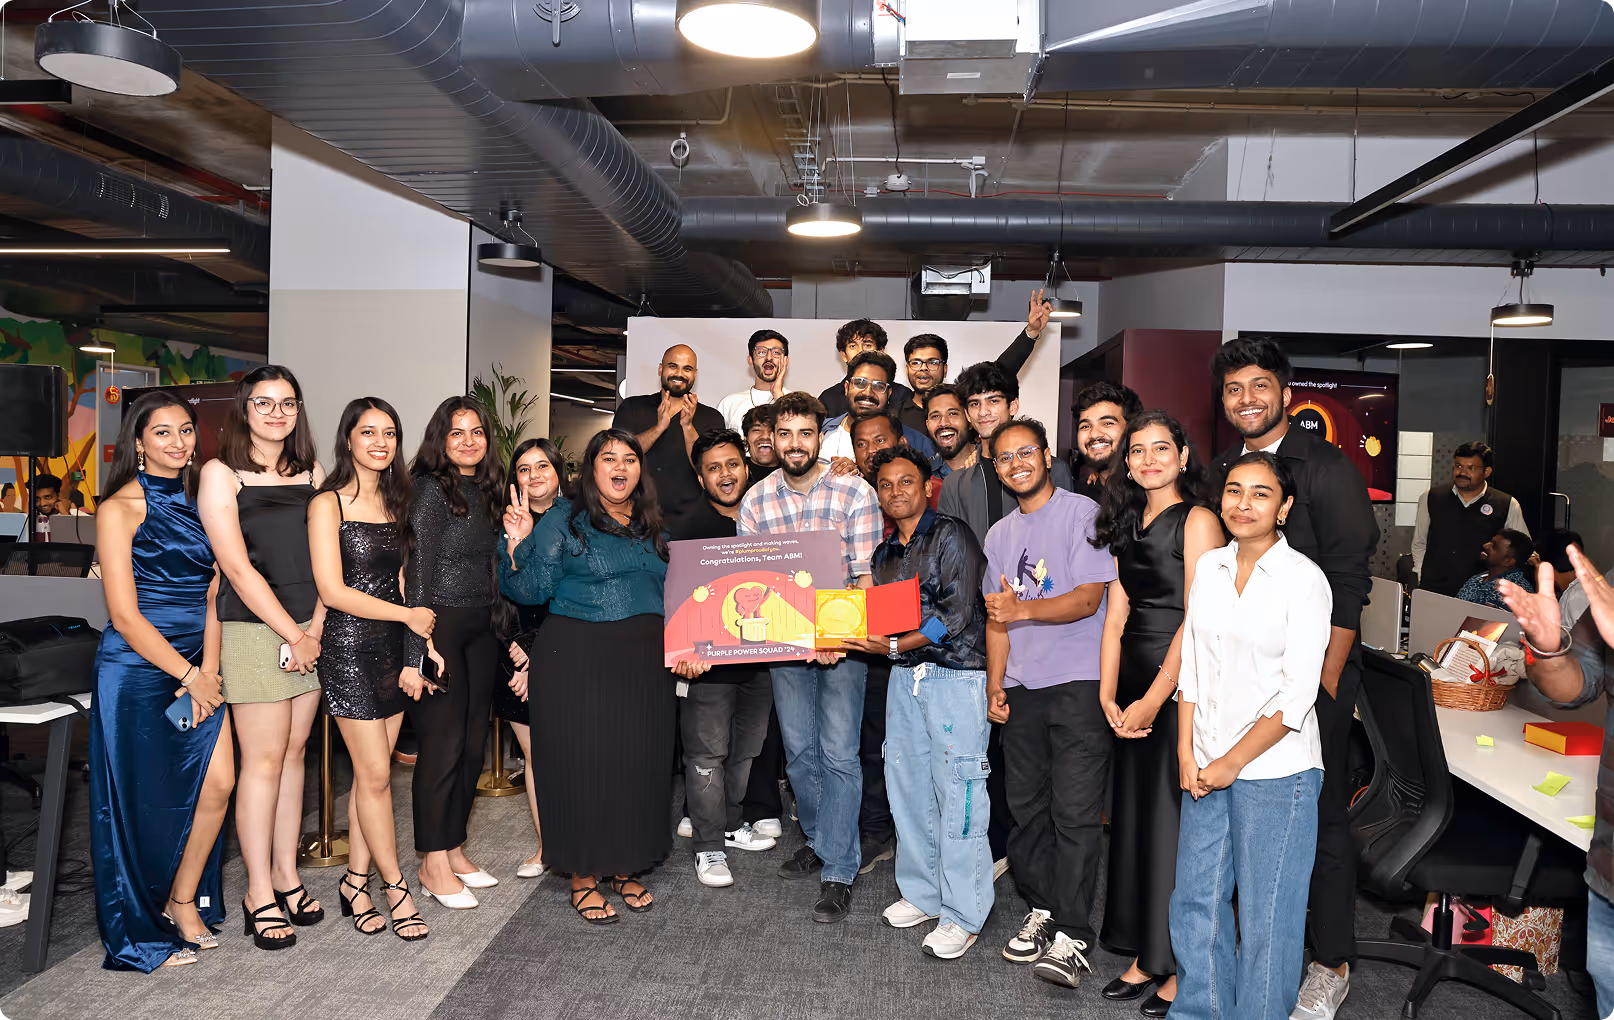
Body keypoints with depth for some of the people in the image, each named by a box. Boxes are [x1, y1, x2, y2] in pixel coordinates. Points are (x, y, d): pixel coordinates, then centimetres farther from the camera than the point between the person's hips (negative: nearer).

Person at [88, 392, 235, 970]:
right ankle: (142, 930, 20)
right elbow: (124, 616, -12)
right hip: (137, 668, -5)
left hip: (198, 667, 5)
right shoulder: (120, 509, -7)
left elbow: (211, 597, 8)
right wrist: (189, 676, -11)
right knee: (145, 800, 2)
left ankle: (184, 902, 19)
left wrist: (209, 671, -4)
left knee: (218, 780, -3)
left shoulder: (198, 505, 11)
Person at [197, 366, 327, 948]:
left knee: (293, 753, 10)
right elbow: (238, 568, -9)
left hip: (312, 629, 4)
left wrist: (315, 629, -6)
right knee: (264, 760, -1)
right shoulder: (221, 475, -2)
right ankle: (259, 889, 10)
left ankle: (286, 874, 20)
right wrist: (292, 634, -11)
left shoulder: (313, 475, 11)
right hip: (253, 629, -4)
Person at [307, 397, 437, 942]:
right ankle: (395, 887, 12)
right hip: (349, 648, -6)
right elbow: (333, 591, -13)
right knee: (375, 774, -1)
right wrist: (409, 616, -10)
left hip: (392, 649, 6)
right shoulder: (328, 504, -7)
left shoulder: (394, 503, 12)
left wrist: (420, 646, 3)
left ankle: (355, 882, 20)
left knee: (371, 773, 9)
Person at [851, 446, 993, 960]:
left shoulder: (951, 536, -7)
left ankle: (963, 914, 5)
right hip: (904, 675, 7)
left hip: (955, 673, -7)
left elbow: (957, 616, -14)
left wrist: (894, 646, -17)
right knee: (907, 786, 11)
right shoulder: (885, 554, 16)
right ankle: (921, 893, 26)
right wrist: (849, 637, -1)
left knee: (956, 792, -5)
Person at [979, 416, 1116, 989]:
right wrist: (995, 685, 9)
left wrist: (1023, 609, -25)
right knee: (1025, 806, 10)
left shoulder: (1083, 513, -4)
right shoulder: (999, 534, 16)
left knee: (1075, 811, -6)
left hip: (1079, 683, -6)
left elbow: (1088, 598, -13)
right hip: (1021, 688, 6)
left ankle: (1071, 936, -2)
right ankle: (1041, 910, 24)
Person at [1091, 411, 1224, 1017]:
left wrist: (1153, 700, -16)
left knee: (1174, 822, 0)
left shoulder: (1197, 519, -8)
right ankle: (1147, 956, 25)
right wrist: (1108, 695, -1)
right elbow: (1116, 614, 8)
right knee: (1134, 816, 11)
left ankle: (1183, 967, 15)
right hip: (1133, 691, 7)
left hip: (1181, 686, -7)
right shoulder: (1129, 523, 13)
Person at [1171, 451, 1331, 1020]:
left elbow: (1297, 695, -12)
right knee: (1195, 900, 12)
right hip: (1206, 766, 5)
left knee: (1266, 914, 5)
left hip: (1274, 769, -5)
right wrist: (1187, 753, 3)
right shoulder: (1209, 567, 7)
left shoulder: (1304, 579, -9)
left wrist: (1232, 763, -10)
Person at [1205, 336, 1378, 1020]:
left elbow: (1349, 583, -10)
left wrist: (1326, 681, -13)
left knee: (1320, 816, 1)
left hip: (1314, 672, -5)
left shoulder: (1326, 468, -6)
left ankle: (1332, 965, 17)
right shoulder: (1221, 473, 10)